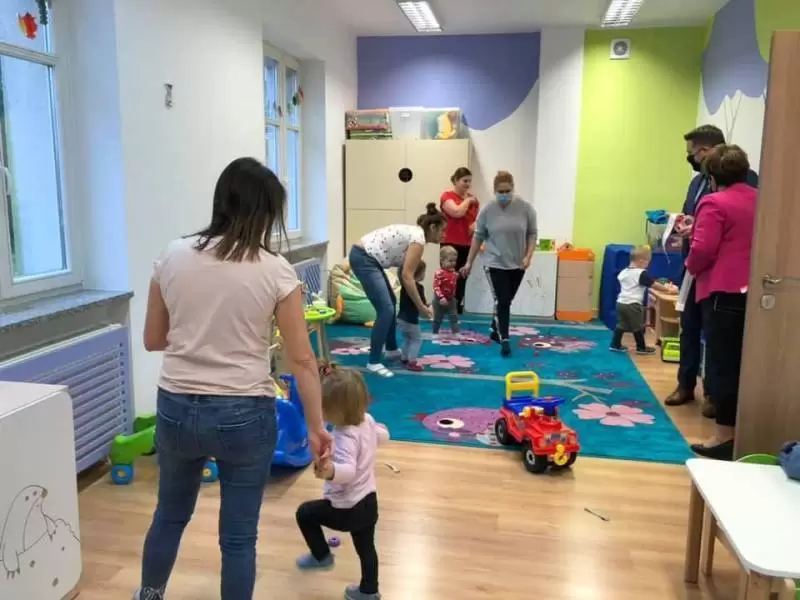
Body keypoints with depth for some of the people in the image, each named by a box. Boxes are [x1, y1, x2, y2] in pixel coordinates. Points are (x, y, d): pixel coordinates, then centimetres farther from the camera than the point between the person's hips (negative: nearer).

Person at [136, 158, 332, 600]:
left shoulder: (173, 257, -2)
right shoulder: (276, 271, -11)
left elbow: (153, 340, 7)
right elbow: (301, 359, -9)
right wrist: (316, 426, 0)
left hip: (177, 408, 4)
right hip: (244, 415, -4)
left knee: (170, 513, 29)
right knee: (238, 536, 13)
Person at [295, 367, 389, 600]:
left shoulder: (345, 436, -32)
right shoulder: (367, 420, -5)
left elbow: (349, 470, -46)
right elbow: (383, 435, 16)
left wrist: (331, 472, -66)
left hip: (347, 509, -9)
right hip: (368, 502, 9)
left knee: (305, 513, 15)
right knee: (366, 548, 26)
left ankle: (321, 556, 29)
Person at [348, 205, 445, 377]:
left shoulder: (414, 233, 15)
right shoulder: (419, 239, -13)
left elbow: (403, 271, 16)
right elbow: (407, 277, -18)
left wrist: (416, 302, 14)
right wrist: (421, 307, -12)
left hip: (365, 256, 11)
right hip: (364, 259, -11)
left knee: (391, 302, 21)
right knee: (386, 309, -12)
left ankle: (391, 349, 36)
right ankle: (374, 362, -6)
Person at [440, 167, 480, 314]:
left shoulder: (473, 199, 13)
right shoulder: (447, 196, -3)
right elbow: (457, 212, -20)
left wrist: (476, 225, -1)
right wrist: (467, 200, -4)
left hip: (467, 245, 6)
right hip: (451, 244, -6)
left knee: (462, 279, 8)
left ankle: (459, 309, 15)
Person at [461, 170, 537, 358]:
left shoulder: (526, 208, -5)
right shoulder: (487, 210, -6)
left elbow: (532, 234, 0)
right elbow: (478, 236, 1)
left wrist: (528, 256, -11)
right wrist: (469, 262, 3)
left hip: (517, 265, 2)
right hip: (495, 264, -2)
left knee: (506, 301, 12)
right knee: (501, 302, -9)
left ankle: (495, 331, 30)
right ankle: (504, 340, -6)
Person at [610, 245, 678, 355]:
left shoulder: (624, 272, 10)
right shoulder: (641, 274, -13)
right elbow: (654, 285, -10)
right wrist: (667, 289, 3)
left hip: (621, 302, 8)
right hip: (633, 305, -8)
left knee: (621, 325, 15)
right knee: (638, 327, 4)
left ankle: (615, 345, 17)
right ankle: (641, 347, 13)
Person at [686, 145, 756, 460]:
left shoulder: (714, 203, -9)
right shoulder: (759, 200, 14)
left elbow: (703, 250, -16)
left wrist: (691, 266, 2)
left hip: (724, 291, -7)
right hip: (753, 291, 7)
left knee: (723, 364, -1)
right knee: (742, 364, 13)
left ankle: (725, 436, 4)